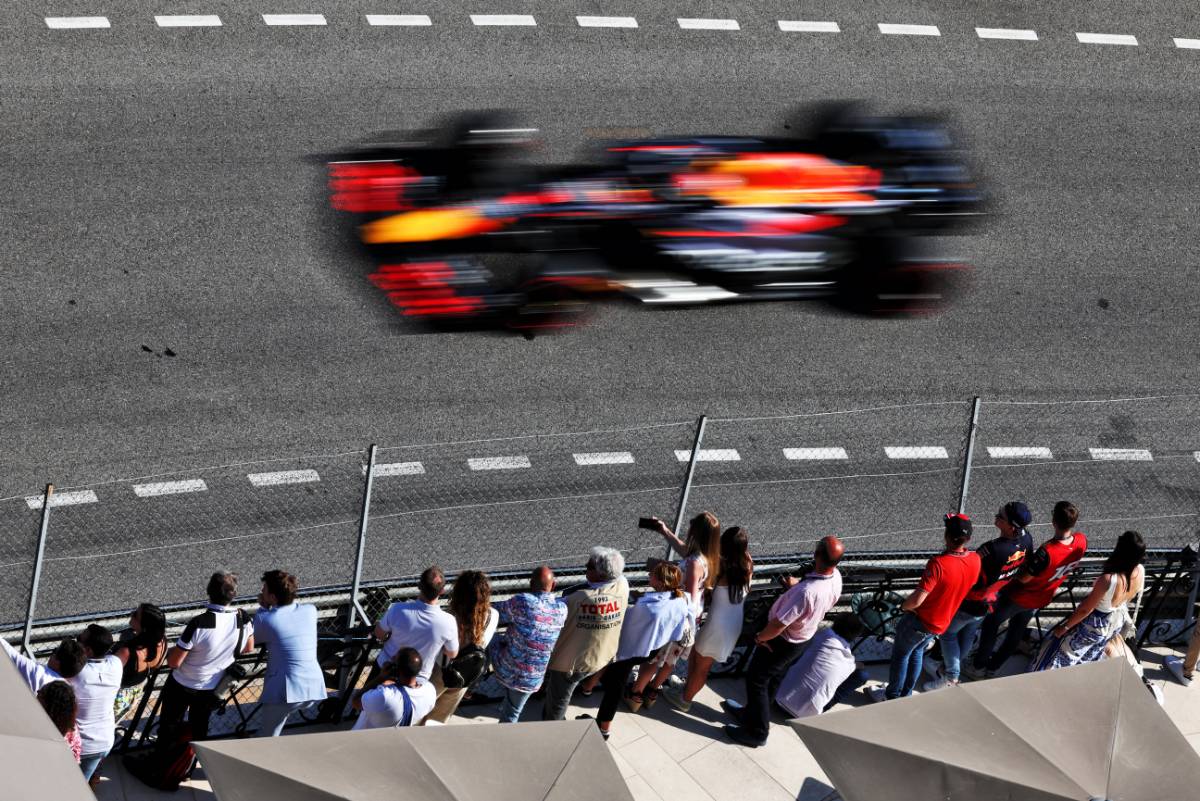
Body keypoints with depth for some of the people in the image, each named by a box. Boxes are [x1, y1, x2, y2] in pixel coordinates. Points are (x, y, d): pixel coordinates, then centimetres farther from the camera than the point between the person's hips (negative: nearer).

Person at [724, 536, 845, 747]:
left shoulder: (806, 592, -44)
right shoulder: (836, 577, -17)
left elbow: (778, 625, -33)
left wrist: (759, 637, -14)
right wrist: (795, 585, 15)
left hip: (782, 642, -8)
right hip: (801, 640, 8)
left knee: (756, 680, 12)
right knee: (773, 678, 27)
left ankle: (756, 732, 25)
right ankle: (751, 713, 49)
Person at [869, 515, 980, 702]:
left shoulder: (939, 563, -36)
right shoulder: (975, 560, -15)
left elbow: (917, 600, -33)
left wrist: (903, 606, -14)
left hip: (920, 621, -6)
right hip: (942, 623, 6)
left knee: (900, 656, 17)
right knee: (917, 652, 28)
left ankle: (892, 697, 31)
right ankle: (906, 694, 42)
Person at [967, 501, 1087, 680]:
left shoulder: (1047, 553, -44)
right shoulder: (1081, 541, -24)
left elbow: (1023, 578, -27)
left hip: (1019, 596, -6)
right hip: (1040, 600, 6)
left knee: (991, 624, 21)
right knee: (1017, 631, 27)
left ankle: (978, 666, 35)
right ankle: (992, 668, 44)